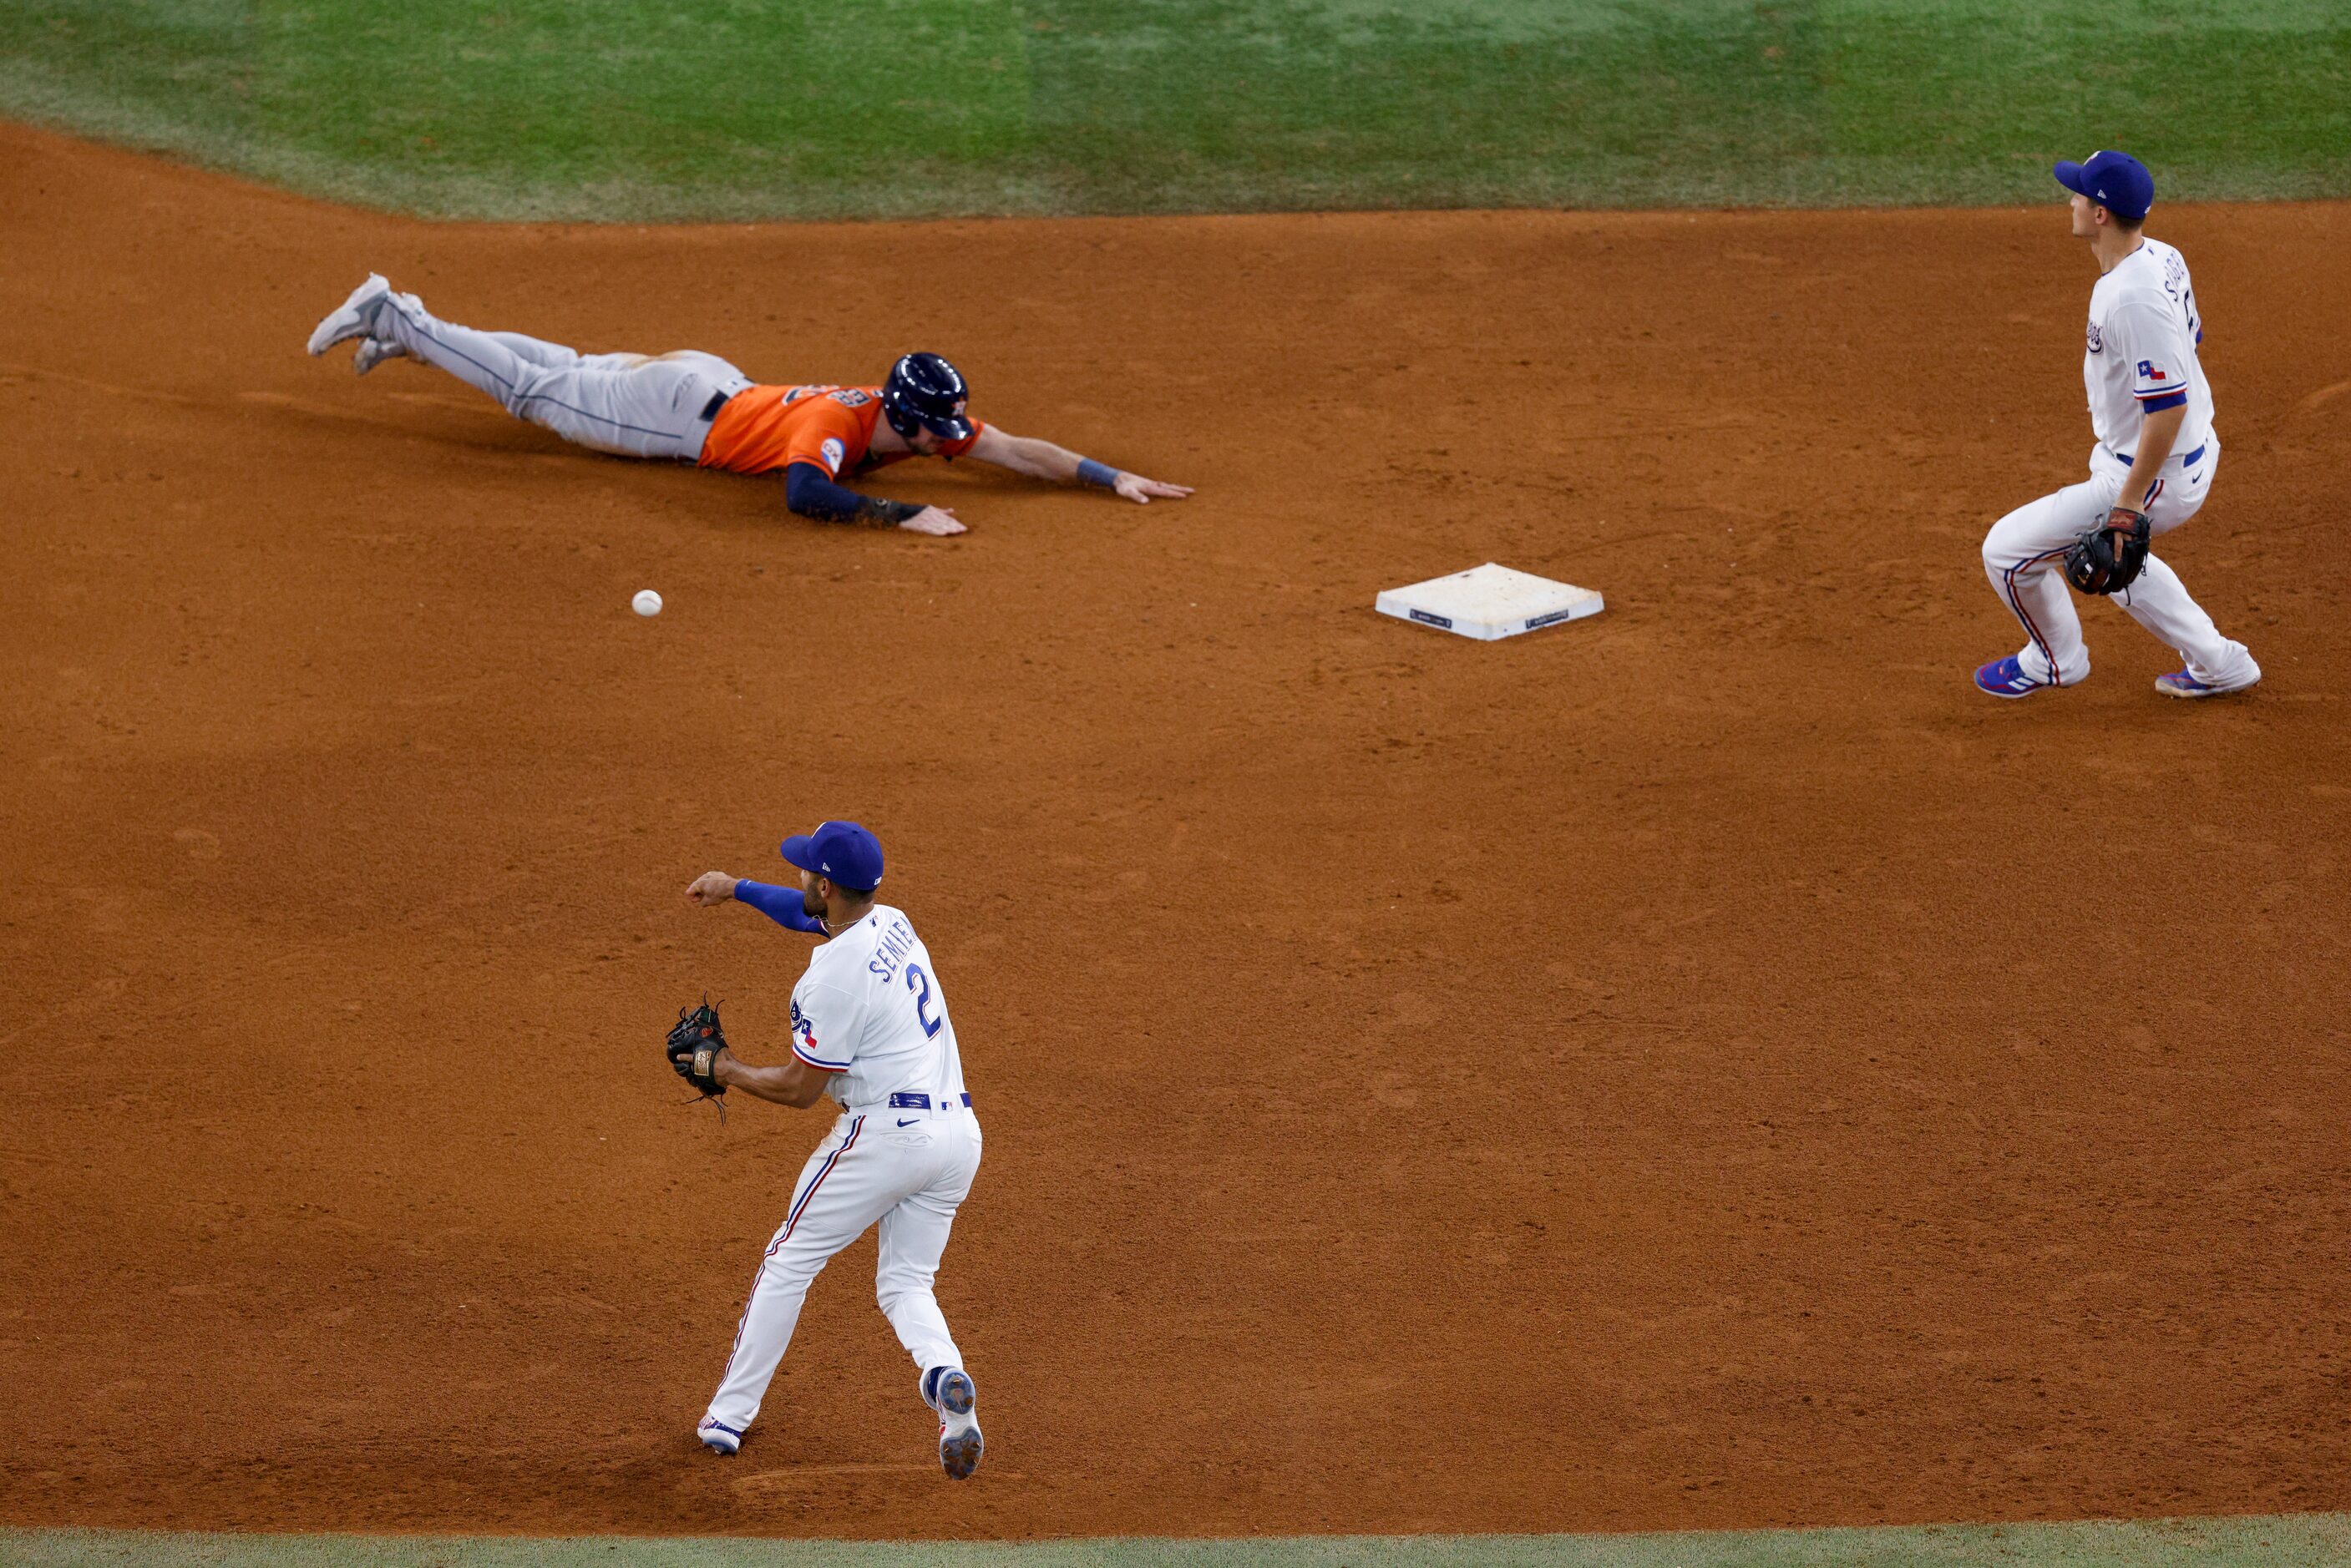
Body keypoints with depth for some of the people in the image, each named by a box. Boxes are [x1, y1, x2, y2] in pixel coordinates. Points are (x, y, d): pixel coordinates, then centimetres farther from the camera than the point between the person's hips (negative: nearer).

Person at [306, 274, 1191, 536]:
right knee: (535, 390, 3)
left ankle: (409, 326, 34)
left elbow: (1016, 451, -9)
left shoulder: (926, 426, -12)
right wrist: (902, 515, -50)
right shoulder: (840, 423, -34)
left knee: (561, 375, 22)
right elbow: (803, 493, -50)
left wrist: (1112, 478, -18)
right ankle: (396, 320, 13)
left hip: (711, 391, 7)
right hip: (683, 407, -7)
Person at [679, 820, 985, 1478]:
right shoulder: (891, 922, 10)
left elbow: (800, 1088, -9)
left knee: (788, 1261, 8)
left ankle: (729, 1416, 12)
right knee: (904, 1283, 13)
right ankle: (946, 1377, -19)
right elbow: (811, 913, 34)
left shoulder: (835, 975, -16)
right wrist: (739, 889, 32)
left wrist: (726, 1071, 5)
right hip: (959, 1133, 8)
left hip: (886, 1132, -8)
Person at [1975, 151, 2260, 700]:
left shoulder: (2134, 298, -31)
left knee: (2008, 552, 1)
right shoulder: (2162, 258, 0)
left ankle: (2054, 660, 27)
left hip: (2157, 474, -10)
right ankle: (2217, 665, 36)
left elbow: (2168, 406, -32)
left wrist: (2128, 506, -28)